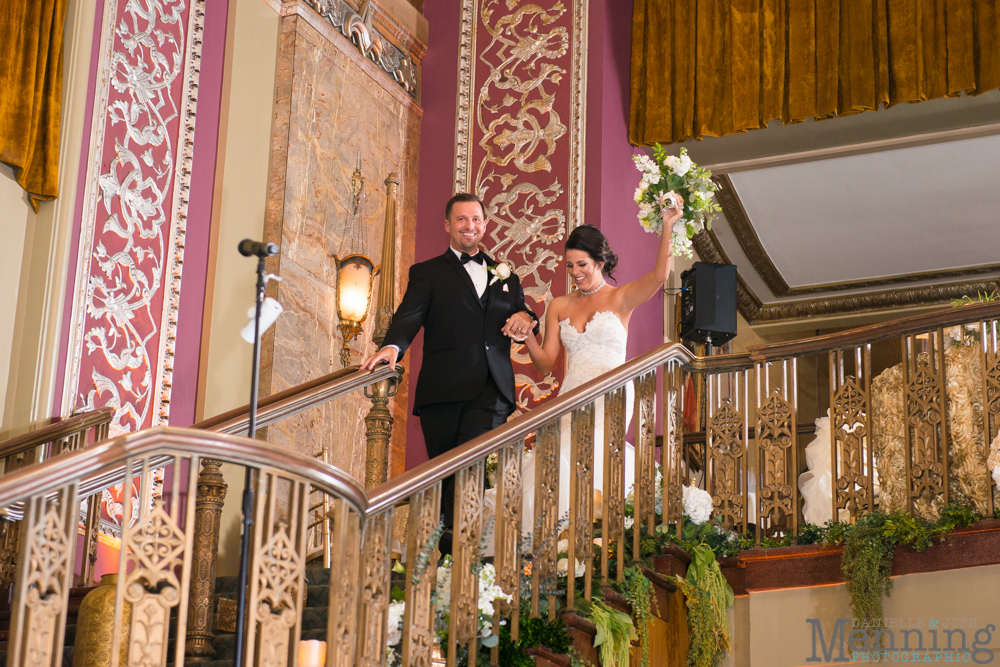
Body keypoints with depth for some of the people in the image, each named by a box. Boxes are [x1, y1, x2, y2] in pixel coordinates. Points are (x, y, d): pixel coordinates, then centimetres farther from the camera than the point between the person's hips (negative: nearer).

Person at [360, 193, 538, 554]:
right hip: (443, 390, -1)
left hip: (491, 392, 1)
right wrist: (393, 346, -27)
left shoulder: (504, 274, 22)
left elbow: (521, 327, 25)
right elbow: (410, 315, -5)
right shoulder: (427, 273, 12)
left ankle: (455, 544, -20)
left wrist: (525, 316, -1)